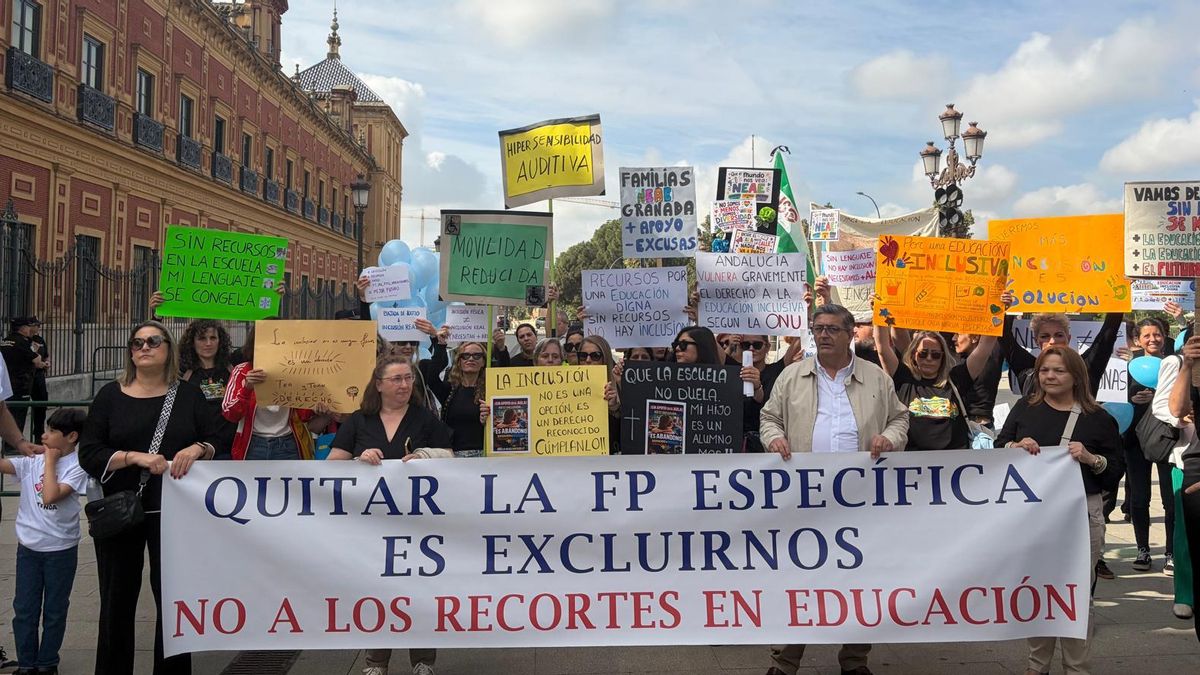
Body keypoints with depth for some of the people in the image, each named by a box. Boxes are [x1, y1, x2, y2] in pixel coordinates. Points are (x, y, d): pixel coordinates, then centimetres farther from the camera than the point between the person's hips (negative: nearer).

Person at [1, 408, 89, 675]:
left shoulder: (76, 467, -12)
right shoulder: (31, 460, 1)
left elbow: (50, 496, -24)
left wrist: (50, 461, -16)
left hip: (61, 549, -4)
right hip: (28, 547, 4)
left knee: (55, 611, 10)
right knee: (24, 609, 9)